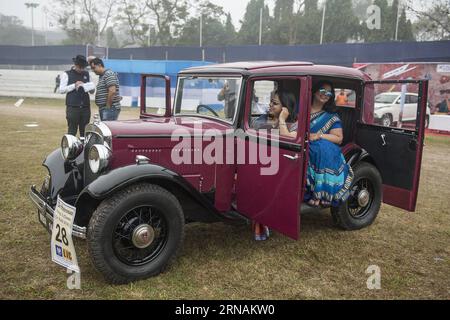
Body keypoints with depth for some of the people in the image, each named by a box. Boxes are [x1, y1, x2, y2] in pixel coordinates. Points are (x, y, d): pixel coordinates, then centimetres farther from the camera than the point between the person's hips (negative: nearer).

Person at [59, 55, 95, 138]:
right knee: (72, 131, -3)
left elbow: (92, 91, 19)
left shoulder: (86, 74, 15)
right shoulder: (67, 74, 3)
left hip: (85, 107, 4)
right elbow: (61, 90, -2)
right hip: (73, 108, -4)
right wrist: (74, 85, -10)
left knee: (85, 131, 6)